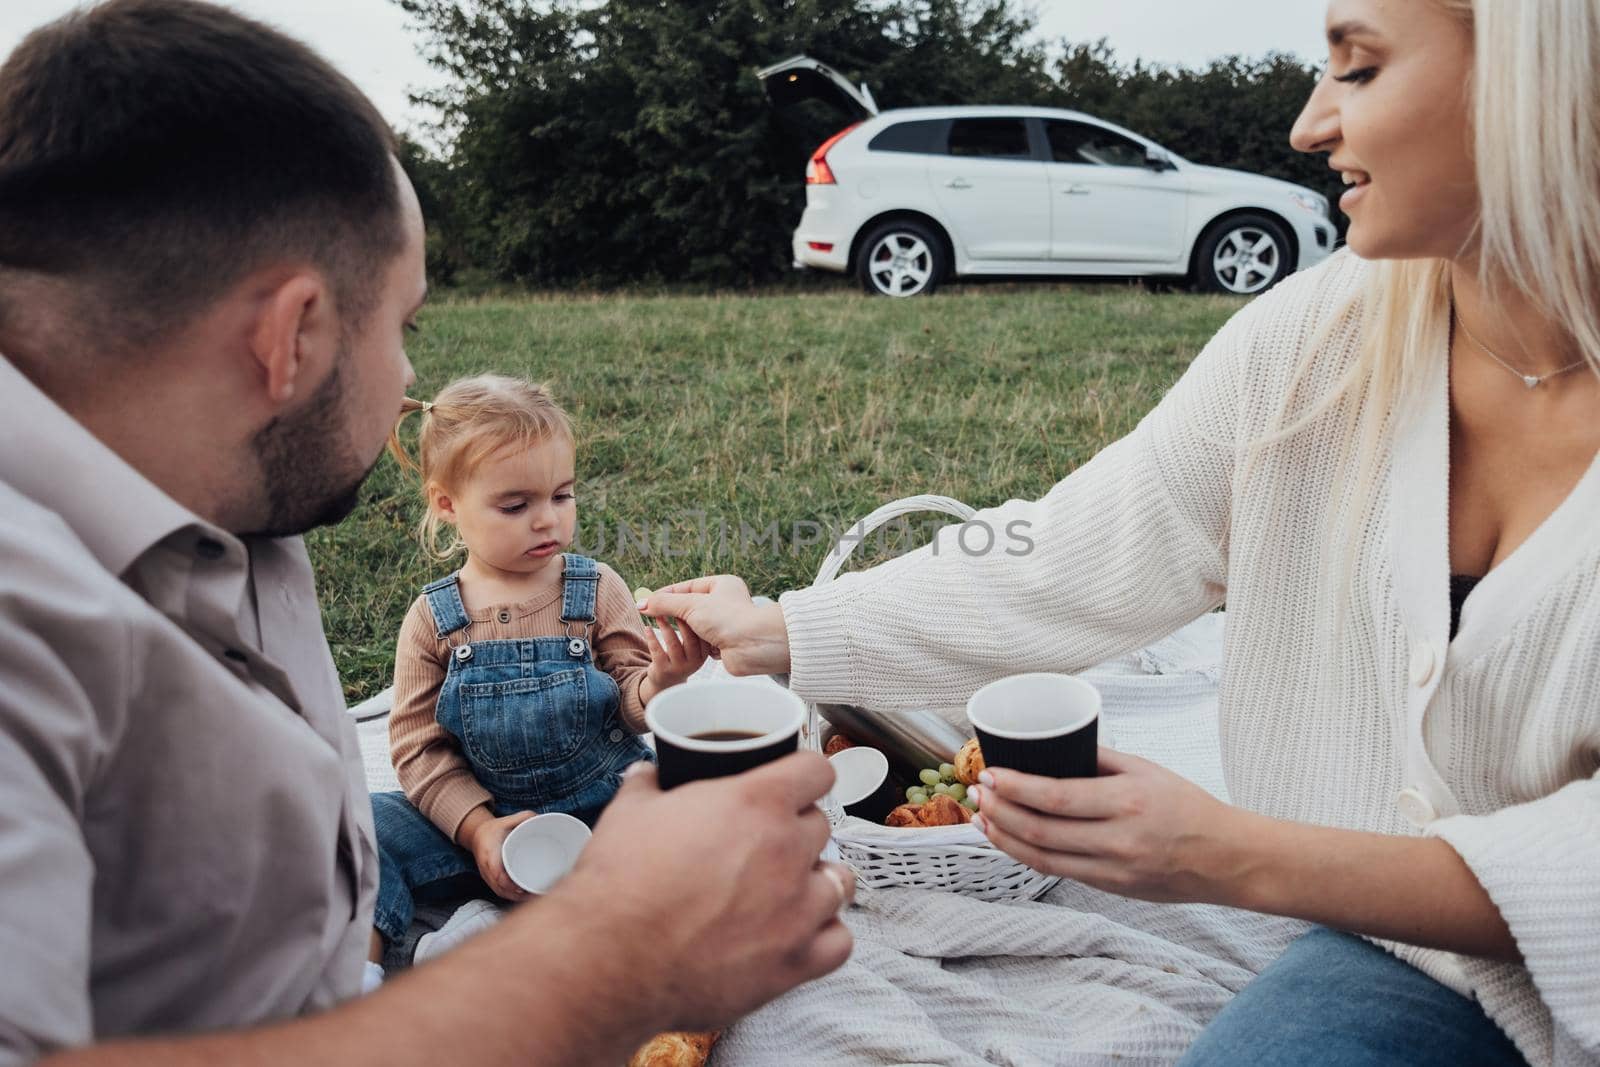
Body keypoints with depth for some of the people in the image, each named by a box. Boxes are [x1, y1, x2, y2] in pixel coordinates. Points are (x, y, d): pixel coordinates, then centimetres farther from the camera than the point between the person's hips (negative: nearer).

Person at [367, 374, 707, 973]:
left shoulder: (596, 591, -4)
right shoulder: (433, 620, -3)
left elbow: (632, 709, -5)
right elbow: (419, 746, -2)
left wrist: (659, 682, -29)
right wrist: (477, 828, -15)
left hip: (602, 805, 0)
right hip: (480, 817, 1)